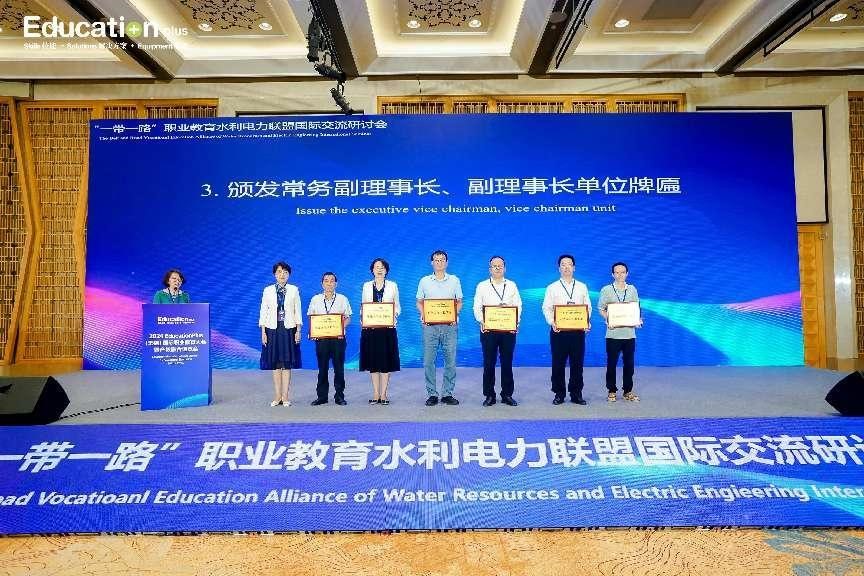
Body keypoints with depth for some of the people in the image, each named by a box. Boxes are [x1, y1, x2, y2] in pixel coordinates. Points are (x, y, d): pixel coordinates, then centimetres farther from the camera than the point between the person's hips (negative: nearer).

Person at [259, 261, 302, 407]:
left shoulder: (294, 290, 4)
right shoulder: (268, 290, 4)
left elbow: (298, 311, 4)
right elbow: (263, 312, 4)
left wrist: (298, 331, -2)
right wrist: (263, 332, -2)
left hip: (289, 329, -1)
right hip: (273, 329, 1)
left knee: (287, 363, 1)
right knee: (275, 363, 4)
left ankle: (285, 396, 6)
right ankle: (277, 396, 11)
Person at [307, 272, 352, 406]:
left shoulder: (342, 299, 6)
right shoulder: (315, 299, 10)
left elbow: (348, 318, 4)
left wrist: (342, 327, -14)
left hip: (338, 337, -1)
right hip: (321, 337, 1)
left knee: (339, 367, 2)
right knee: (322, 367, 4)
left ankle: (339, 396, 10)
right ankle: (322, 396, 13)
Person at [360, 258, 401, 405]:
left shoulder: (392, 286, 8)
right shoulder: (366, 286, 12)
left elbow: (397, 307, 7)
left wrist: (394, 315, -13)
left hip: (387, 327, -1)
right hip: (370, 327, 1)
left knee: (386, 360, -1)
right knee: (372, 360, 3)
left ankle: (383, 394, 5)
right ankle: (375, 394, 10)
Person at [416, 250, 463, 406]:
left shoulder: (454, 280, 9)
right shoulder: (424, 281, 9)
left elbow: (459, 302, 10)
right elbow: (419, 302, 11)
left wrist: (455, 315, -8)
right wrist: (422, 315, -7)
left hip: (449, 325, 0)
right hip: (430, 325, 0)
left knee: (450, 360, 1)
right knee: (428, 361, 0)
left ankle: (447, 394, 10)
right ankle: (432, 394, 9)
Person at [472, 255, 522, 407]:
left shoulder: (512, 285, 12)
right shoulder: (482, 286, 8)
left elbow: (518, 306, 6)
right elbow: (477, 307, 3)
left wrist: (516, 322, -10)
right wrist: (482, 322, -14)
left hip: (509, 330, 1)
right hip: (488, 329, -1)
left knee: (507, 363, 4)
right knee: (489, 363, 2)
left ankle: (507, 394, 14)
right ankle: (489, 395, 11)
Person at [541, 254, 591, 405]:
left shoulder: (582, 287, 12)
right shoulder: (552, 288, 6)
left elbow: (588, 307, 10)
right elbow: (547, 308, 1)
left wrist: (587, 321, -8)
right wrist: (552, 322, -15)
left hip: (578, 330, 2)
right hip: (558, 330, -1)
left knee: (577, 363, 4)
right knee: (558, 363, 2)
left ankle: (576, 394, 13)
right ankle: (559, 394, 11)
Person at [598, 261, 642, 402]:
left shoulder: (632, 289, 8)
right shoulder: (606, 290, 0)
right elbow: (601, 309, 1)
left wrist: (638, 319, -5)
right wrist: (608, 319, -16)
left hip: (629, 333, 3)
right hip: (613, 333, -2)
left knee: (629, 363, 8)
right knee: (611, 363, 3)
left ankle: (628, 391, 20)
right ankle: (612, 391, 16)